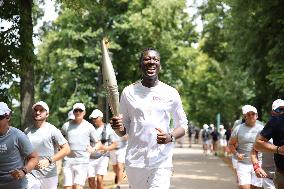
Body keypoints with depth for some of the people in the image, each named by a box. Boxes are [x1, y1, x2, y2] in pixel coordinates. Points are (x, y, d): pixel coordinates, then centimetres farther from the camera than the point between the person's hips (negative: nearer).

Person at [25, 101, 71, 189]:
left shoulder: (52, 130, -7)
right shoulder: (27, 131, 8)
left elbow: (66, 149, -11)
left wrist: (49, 161, -21)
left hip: (48, 175, -3)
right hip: (31, 174, 3)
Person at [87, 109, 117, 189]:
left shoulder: (108, 128, -1)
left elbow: (114, 144, 0)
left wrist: (106, 148, -19)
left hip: (102, 157, -3)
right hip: (91, 158, 3)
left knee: (99, 179, -14)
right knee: (91, 180, 4)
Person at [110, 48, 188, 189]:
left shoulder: (171, 93, 3)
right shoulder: (128, 92, 6)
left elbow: (183, 125, 9)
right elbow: (123, 131, 11)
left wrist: (170, 137, -13)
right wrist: (118, 128, -14)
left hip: (161, 163, -2)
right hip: (134, 161, 2)